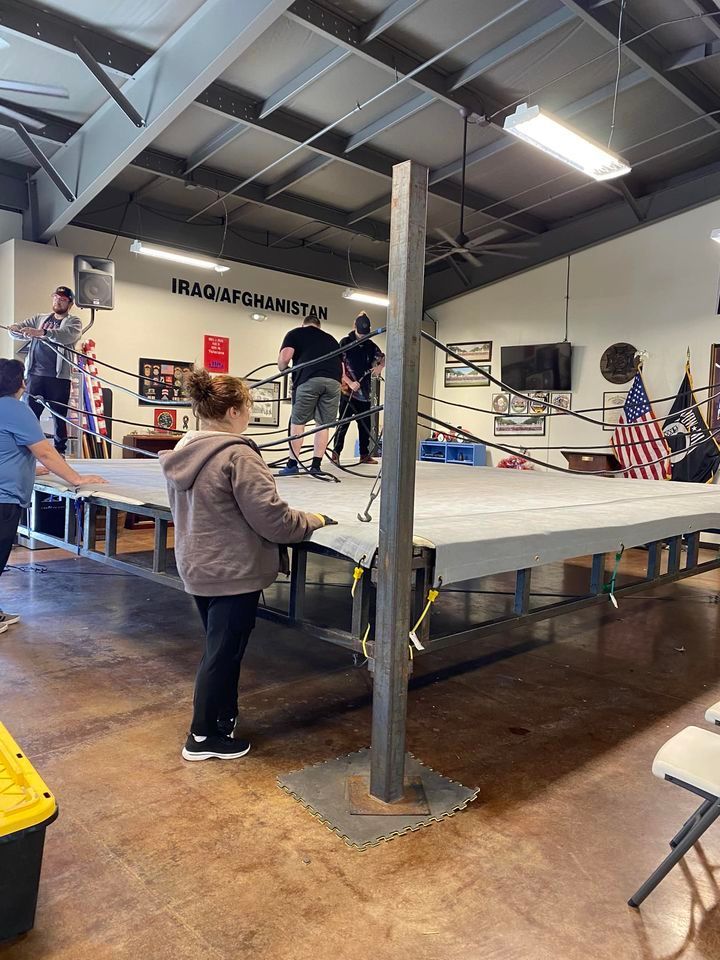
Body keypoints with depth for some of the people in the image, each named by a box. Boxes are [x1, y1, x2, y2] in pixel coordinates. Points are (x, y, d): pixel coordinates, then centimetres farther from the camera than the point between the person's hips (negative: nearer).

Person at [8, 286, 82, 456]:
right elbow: (20, 332, 13)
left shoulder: (74, 322, 4)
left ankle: (60, 450, 9)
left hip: (59, 377, -3)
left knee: (60, 416, 1)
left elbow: (67, 335, -19)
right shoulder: (39, 318, 18)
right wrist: (16, 329, -12)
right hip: (35, 374, 4)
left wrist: (41, 332, -33)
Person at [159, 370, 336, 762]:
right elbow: (271, 517, -23)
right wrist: (310, 521, -5)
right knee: (223, 652, 7)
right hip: (232, 572, -9)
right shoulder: (237, 455, -23)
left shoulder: (183, 452, 4)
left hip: (198, 568, 9)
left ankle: (223, 718, 40)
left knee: (219, 647, 23)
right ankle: (204, 737, 22)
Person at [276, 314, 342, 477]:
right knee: (323, 424, 10)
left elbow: (284, 357, 4)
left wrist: (283, 370, 23)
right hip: (333, 381, 3)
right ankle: (316, 466, 8)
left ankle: (292, 464, 8)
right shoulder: (330, 338, 32)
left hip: (309, 379, -3)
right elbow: (341, 366, 27)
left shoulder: (295, 333, 20)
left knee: (298, 422, 8)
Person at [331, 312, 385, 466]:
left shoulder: (371, 345, 9)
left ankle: (364, 454, 16)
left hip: (364, 392, 5)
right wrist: (350, 383, -17)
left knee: (365, 424, 7)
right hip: (347, 390, -4)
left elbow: (383, 358, 21)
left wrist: (380, 367, -2)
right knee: (343, 423, -6)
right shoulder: (345, 342, -2)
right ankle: (335, 453, 1)